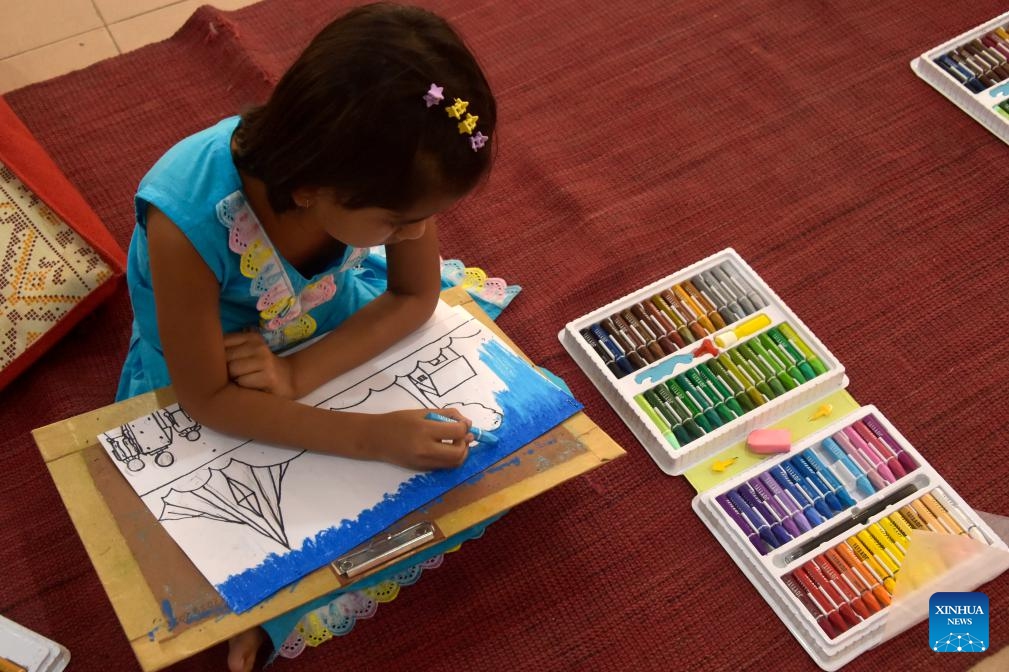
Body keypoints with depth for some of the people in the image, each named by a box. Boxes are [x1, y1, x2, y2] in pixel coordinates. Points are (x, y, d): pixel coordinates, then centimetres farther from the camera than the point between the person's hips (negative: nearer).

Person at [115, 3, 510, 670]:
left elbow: (416, 297, -15)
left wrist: (301, 373, -30)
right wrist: (371, 438, -39)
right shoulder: (190, 219, -41)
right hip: (213, 396, -3)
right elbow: (207, 398, -30)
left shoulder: (390, 175, -31)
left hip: (335, 340, 4)